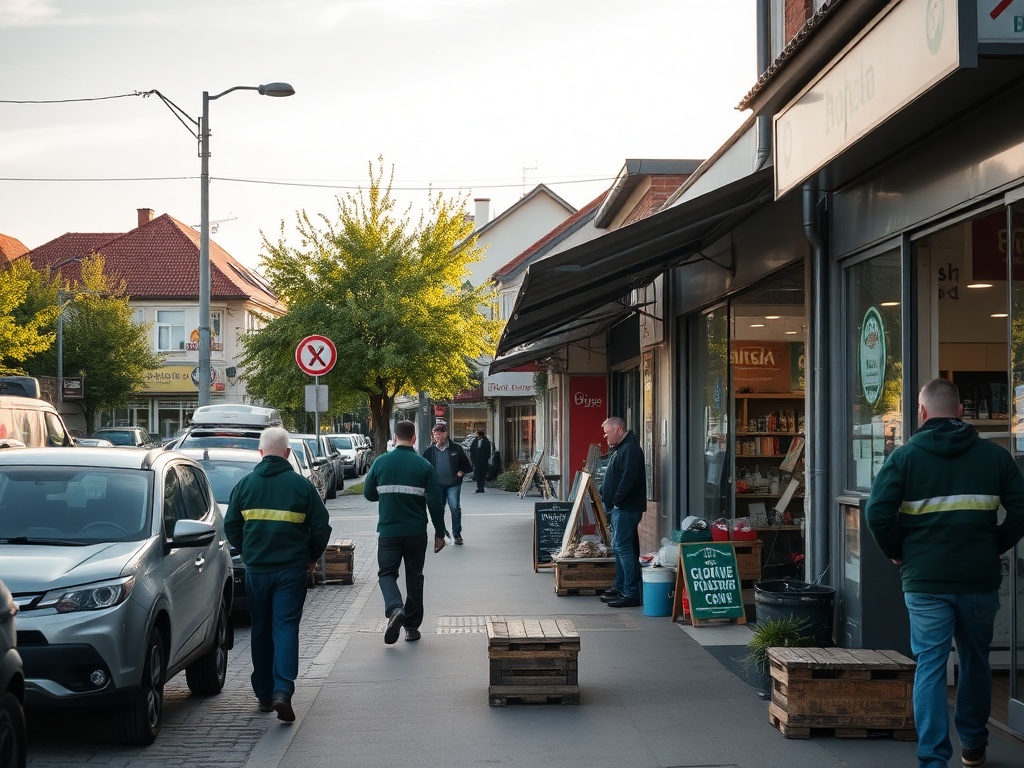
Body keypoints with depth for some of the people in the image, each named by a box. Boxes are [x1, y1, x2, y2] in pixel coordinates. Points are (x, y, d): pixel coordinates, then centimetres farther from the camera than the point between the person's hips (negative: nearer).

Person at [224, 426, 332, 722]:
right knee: (286, 627, -2)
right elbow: (321, 526, -2)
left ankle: (264, 694, 18)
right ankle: (282, 691, -17)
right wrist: (312, 557, 13)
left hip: (256, 569, 2)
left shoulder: (245, 484, 1)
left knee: (261, 631, 12)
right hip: (291, 569, -2)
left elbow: (230, 526, 6)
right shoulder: (301, 484, -4)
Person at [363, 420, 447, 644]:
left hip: (388, 531, -1)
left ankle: (395, 608, -19)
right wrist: (440, 533, 4)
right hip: (416, 533, 1)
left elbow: (368, 494, 7)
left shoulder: (381, 462, -3)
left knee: (387, 573, 9)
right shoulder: (423, 465, -5)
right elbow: (435, 502, -5)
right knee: (414, 577, 12)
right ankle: (412, 626, 16)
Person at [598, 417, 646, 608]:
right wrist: (606, 497, 15)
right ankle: (620, 587, 24)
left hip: (626, 508, -11)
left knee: (623, 548, -12)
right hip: (618, 508, 11)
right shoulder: (618, 449, 19)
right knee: (619, 548, 16)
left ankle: (631, 593, -12)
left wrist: (616, 500, -20)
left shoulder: (630, 449, -16)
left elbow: (628, 478, -26)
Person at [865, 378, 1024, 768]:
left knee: (929, 666, 1)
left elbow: (877, 513, -11)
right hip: (980, 577, 2)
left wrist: (897, 553, 4)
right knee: (975, 660, 19)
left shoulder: (905, 455, -2)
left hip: (924, 580, -2)